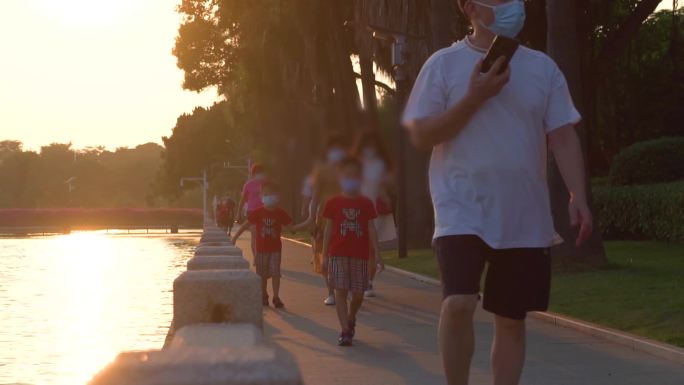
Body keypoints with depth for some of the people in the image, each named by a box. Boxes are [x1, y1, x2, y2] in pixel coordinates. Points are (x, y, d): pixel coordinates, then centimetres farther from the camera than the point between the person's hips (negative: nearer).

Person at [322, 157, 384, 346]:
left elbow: (371, 229, 6)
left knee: (358, 293, 5)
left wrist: (376, 254, -1)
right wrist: (325, 255, 3)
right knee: (340, 290, -8)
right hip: (338, 254, -1)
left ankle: (351, 319, 35)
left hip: (360, 254, 1)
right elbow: (328, 230, 5)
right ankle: (345, 331, -6)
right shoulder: (333, 203, 3)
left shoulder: (366, 204, 6)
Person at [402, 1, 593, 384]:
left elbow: (563, 136, 6)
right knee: (459, 303, -21)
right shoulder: (444, 64, -1)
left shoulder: (542, 67, 7)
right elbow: (421, 135, -5)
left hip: (524, 217, 3)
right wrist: (474, 97, -15)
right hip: (463, 210, -3)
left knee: (512, 319, 7)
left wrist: (578, 196, -7)